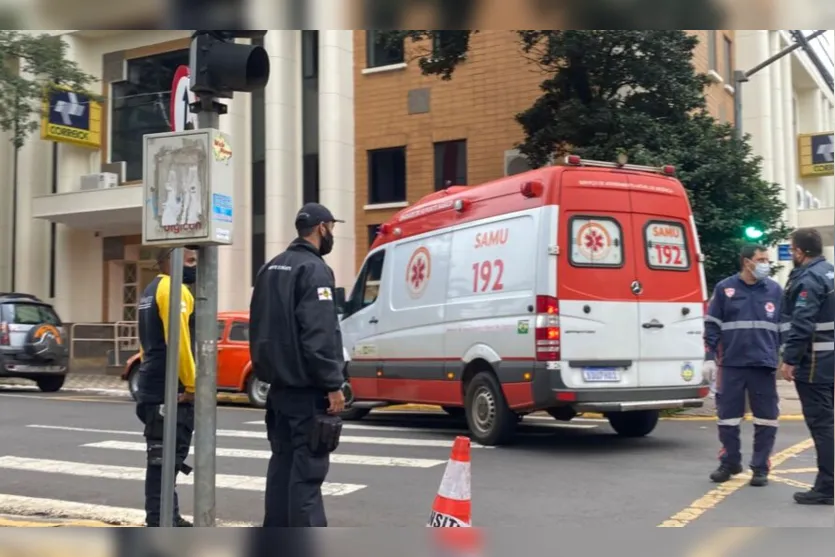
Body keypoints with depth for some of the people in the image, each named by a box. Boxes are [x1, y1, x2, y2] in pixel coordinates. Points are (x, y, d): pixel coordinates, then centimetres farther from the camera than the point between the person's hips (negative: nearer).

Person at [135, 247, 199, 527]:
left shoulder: (151, 290, 20)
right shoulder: (173, 289, -13)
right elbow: (178, 340, -23)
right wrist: (191, 385, -18)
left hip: (156, 387, 10)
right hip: (170, 391, -10)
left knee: (165, 457, 15)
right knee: (164, 458, -6)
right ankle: (160, 523, -2)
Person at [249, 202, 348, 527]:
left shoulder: (270, 269, 15)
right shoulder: (314, 270, -14)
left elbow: (259, 328, 19)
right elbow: (319, 335, -22)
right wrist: (333, 384, -20)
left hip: (279, 384, 9)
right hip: (307, 387, -9)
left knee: (282, 462, 14)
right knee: (307, 468, -8)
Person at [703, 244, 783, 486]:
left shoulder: (775, 291, 6)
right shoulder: (724, 289, 1)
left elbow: (784, 327, 11)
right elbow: (712, 325, 4)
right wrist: (710, 357, -1)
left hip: (764, 365, 1)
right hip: (731, 365, -1)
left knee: (766, 418, 3)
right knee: (727, 416, 7)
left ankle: (760, 467, 15)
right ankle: (730, 463, 24)